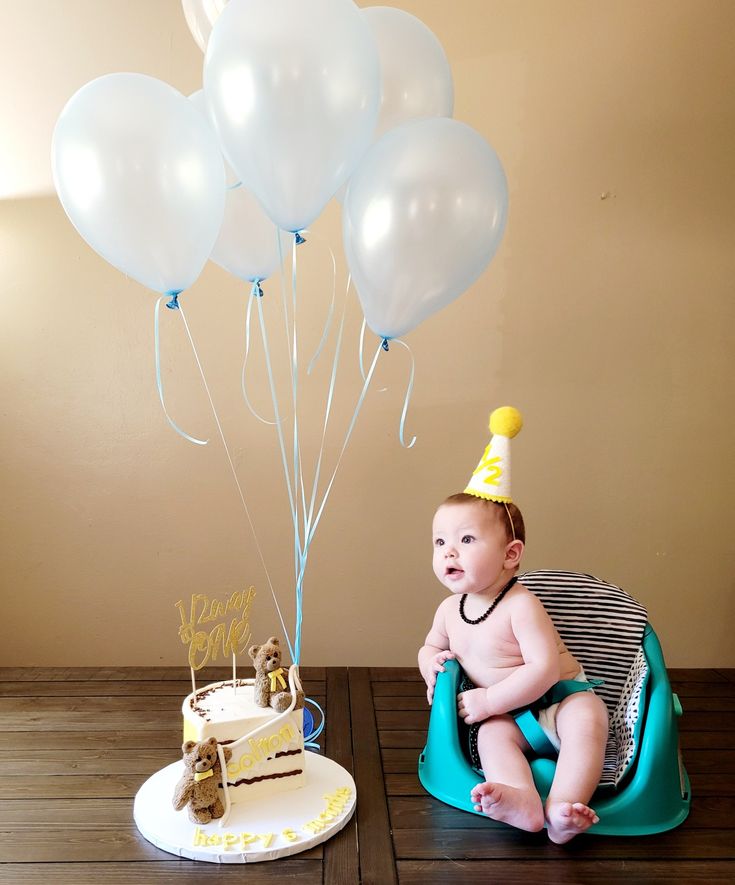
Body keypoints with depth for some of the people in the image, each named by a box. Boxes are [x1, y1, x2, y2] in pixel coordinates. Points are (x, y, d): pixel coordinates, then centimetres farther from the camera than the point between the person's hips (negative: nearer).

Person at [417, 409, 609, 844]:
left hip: (556, 698, -4)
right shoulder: (450, 610, 1)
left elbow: (544, 670, -28)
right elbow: (430, 647, 20)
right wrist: (431, 663, -5)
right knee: (491, 735, -26)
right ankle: (524, 803, -48)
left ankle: (564, 807, -45)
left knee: (587, 714, -33)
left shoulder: (521, 606, -22)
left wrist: (486, 701, -27)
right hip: (504, 714, 5)